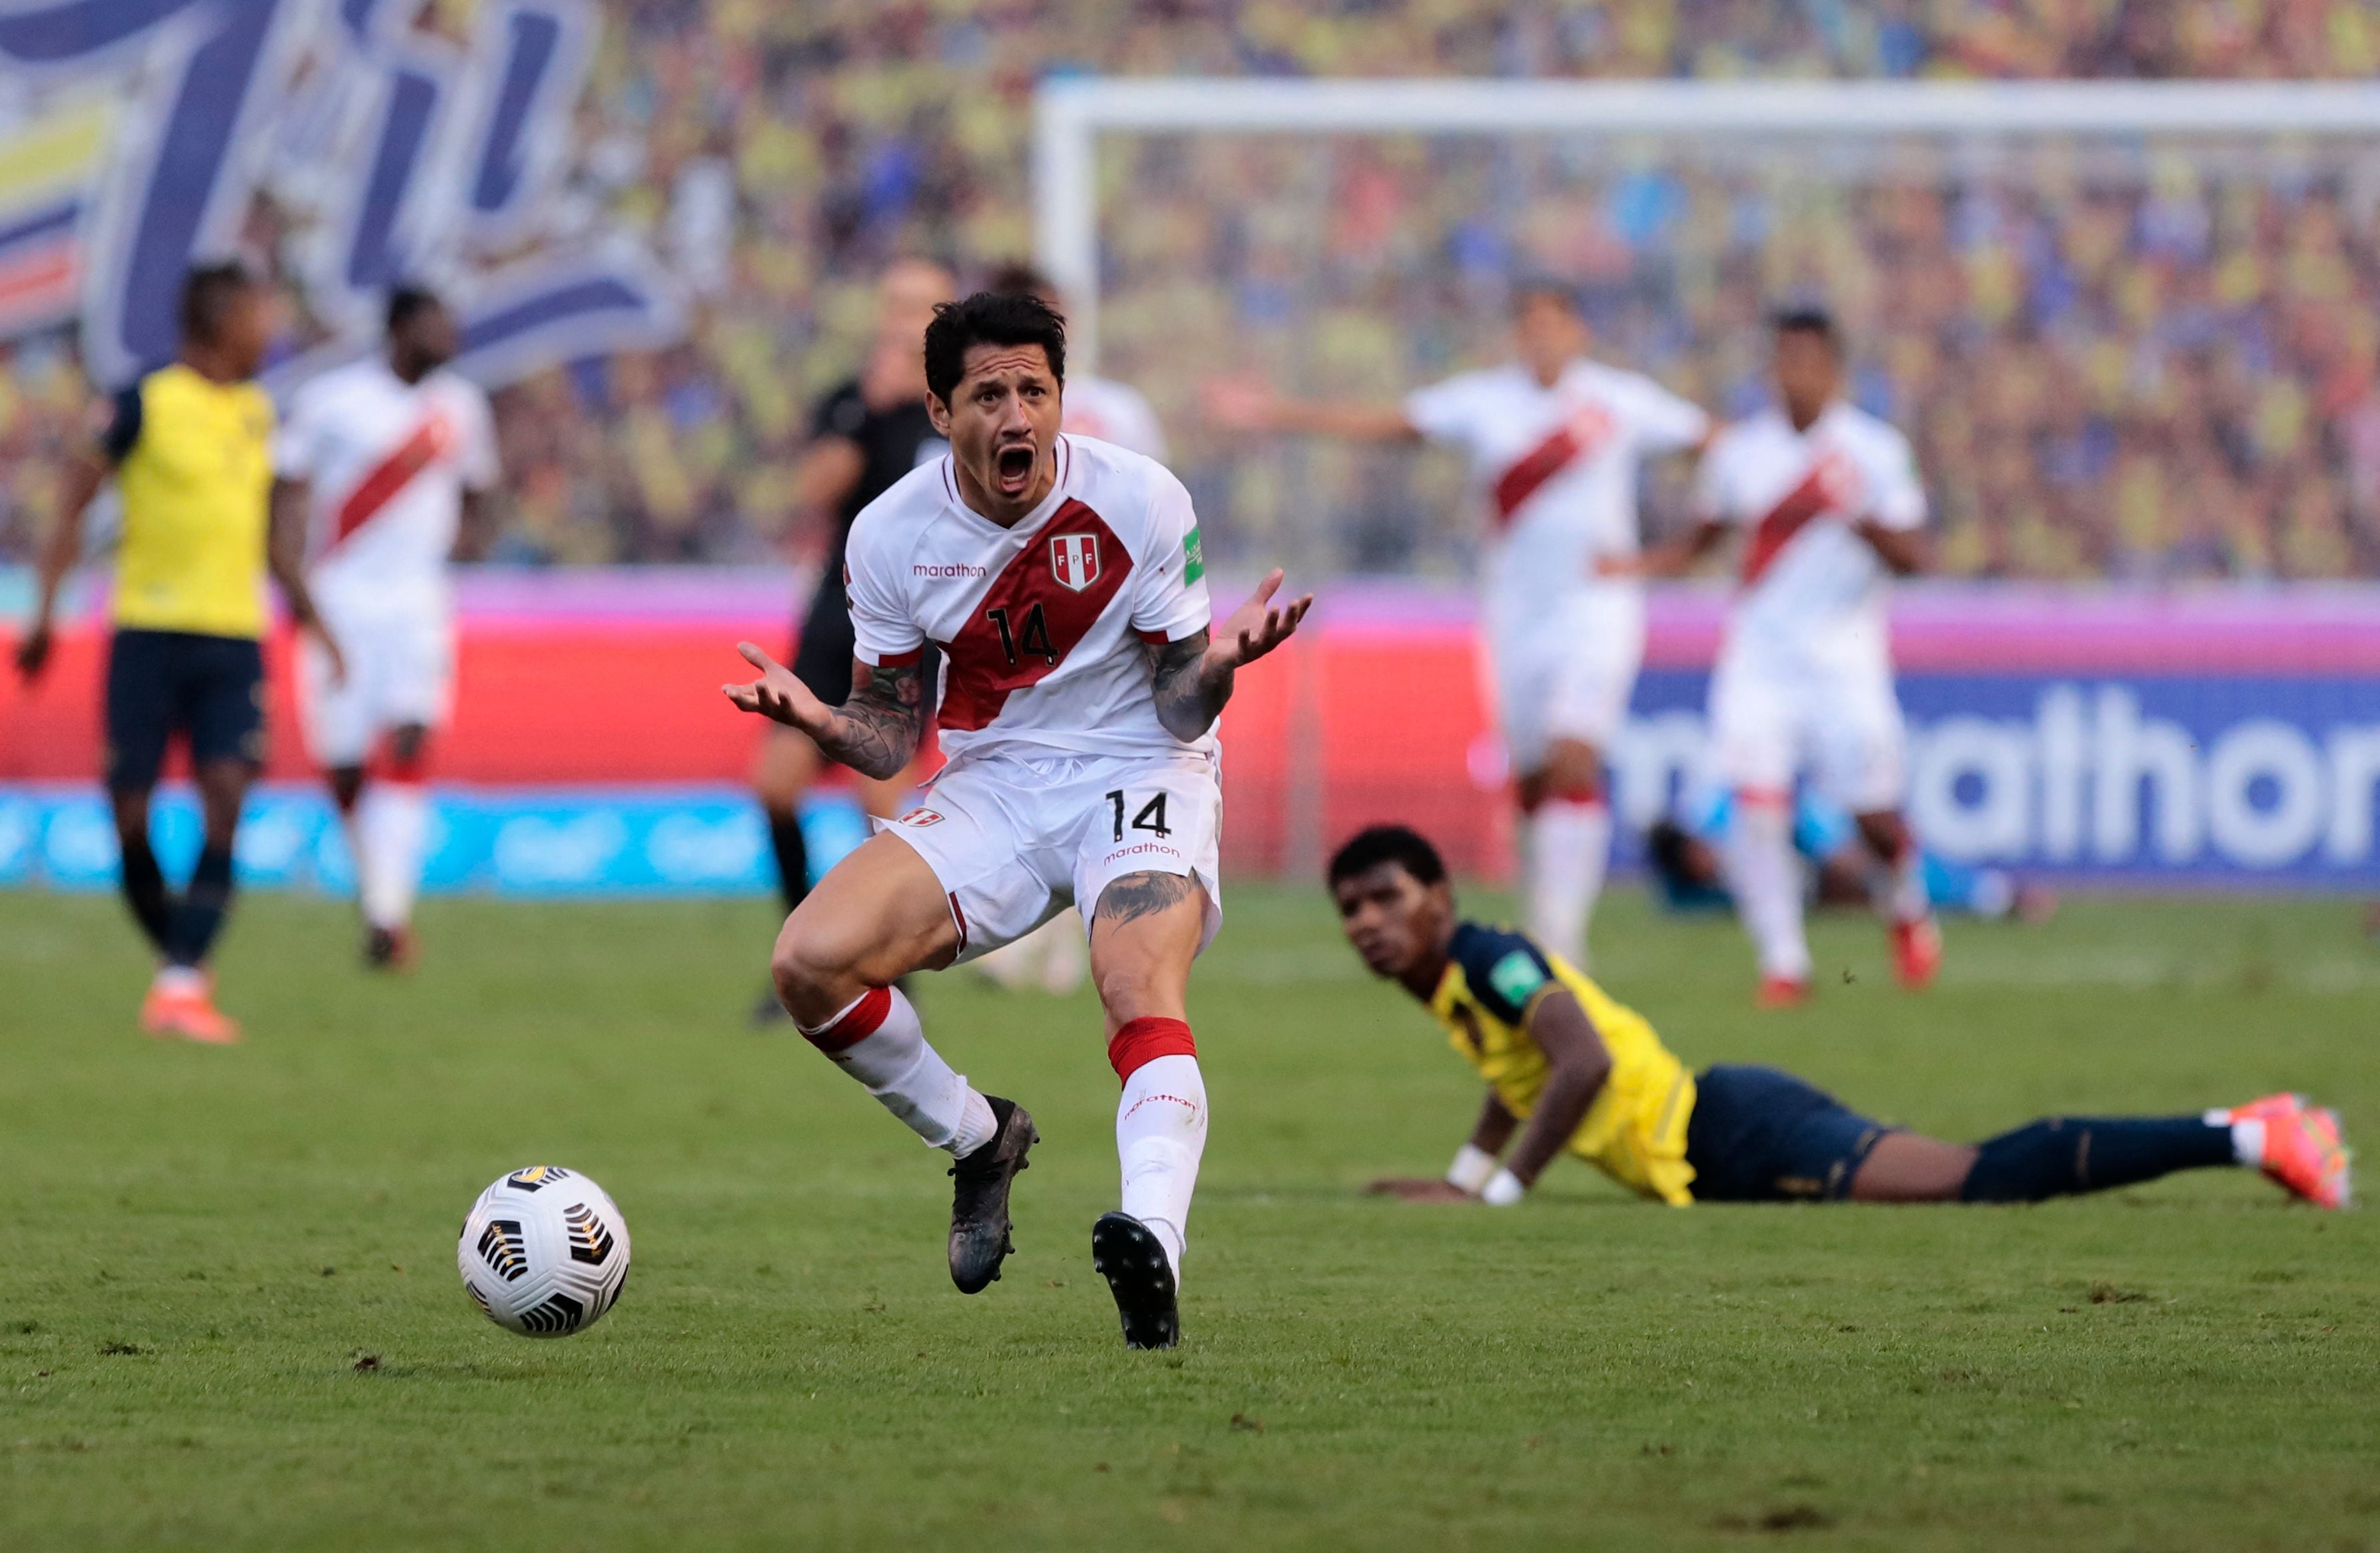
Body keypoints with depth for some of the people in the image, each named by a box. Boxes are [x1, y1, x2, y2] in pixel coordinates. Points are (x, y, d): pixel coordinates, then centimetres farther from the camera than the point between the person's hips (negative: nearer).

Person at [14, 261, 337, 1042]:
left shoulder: (257, 412, 12)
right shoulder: (146, 405, -5)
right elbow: (76, 500, -1)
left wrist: (304, 605, 27)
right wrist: (47, 606, -7)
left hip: (234, 636, 4)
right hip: (149, 632, -4)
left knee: (225, 802, -13)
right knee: (130, 816, -2)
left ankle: (181, 985, -15)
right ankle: (181, 965, 19)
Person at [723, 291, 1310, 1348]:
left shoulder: (1140, 502, -12)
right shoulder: (892, 535, -6)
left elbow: (1180, 712, -7)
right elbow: (891, 739, 2)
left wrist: (1215, 663, -30)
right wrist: (819, 721, -21)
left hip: (1139, 778, -3)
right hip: (990, 788, 3)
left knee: (1143, 994, -33)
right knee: (809, 965, -17)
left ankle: (1153, 1250, -53)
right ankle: (979, 1140, 8)